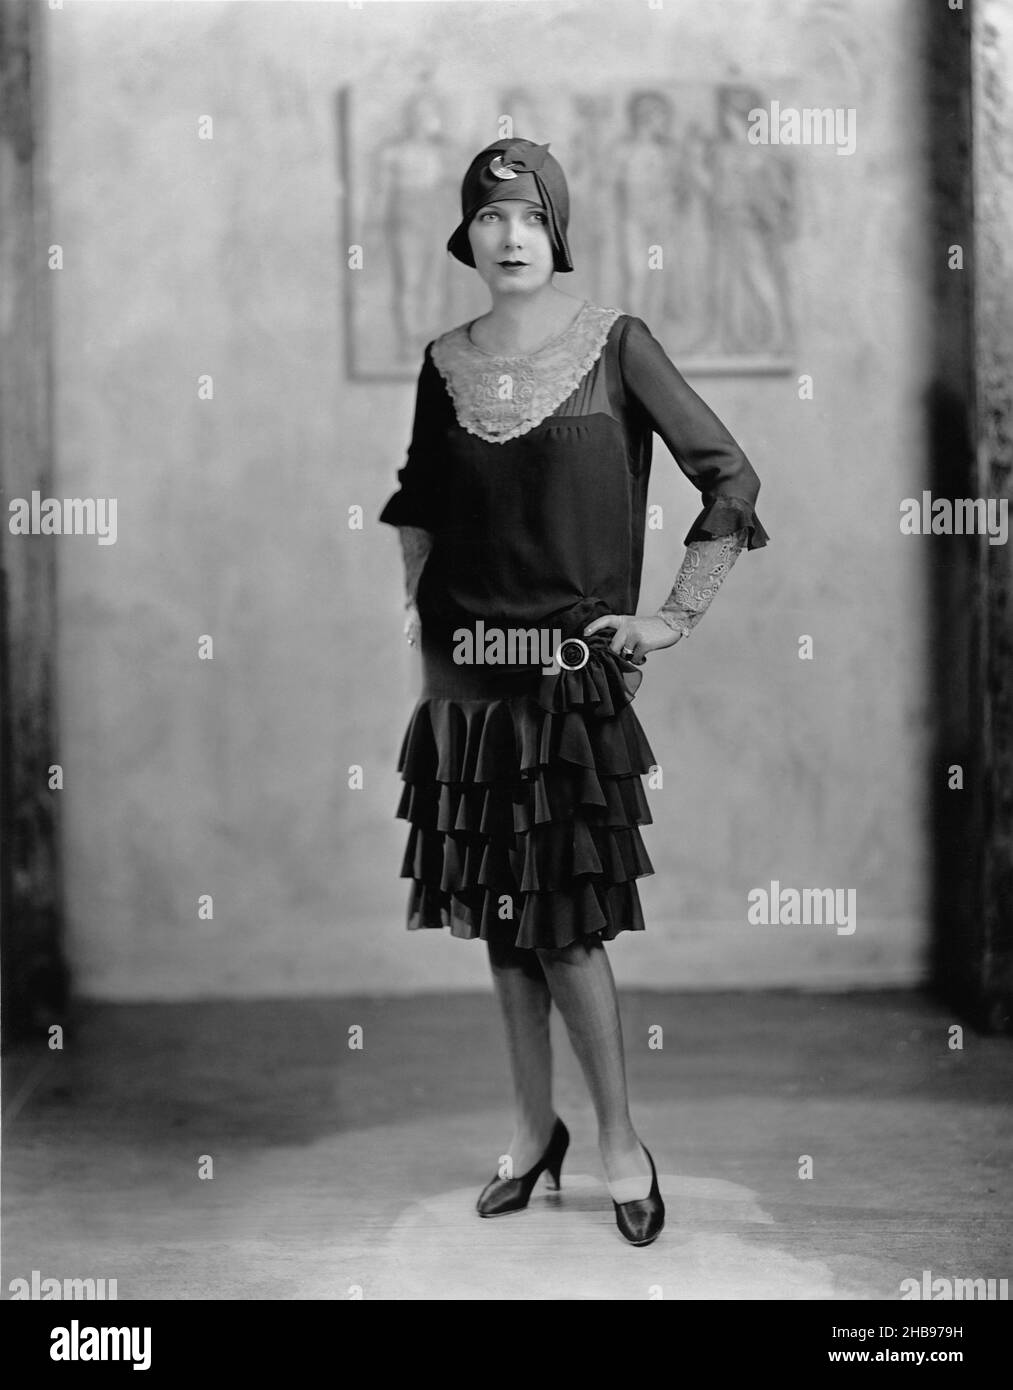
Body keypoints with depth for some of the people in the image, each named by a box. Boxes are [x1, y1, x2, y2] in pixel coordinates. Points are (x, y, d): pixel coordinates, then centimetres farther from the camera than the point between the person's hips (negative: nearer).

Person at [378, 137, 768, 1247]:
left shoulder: (614, 345, -6)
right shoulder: (444, 363, 6)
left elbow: (732, 480, -5)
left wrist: (676, 616, -7)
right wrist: (414, 601, 12)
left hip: (573, 667, -4)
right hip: (467, 666, 4)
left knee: (564, 919, -5)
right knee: (496, 914, 9)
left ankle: (619, 1141, 12)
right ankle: (533, 1128, 24)